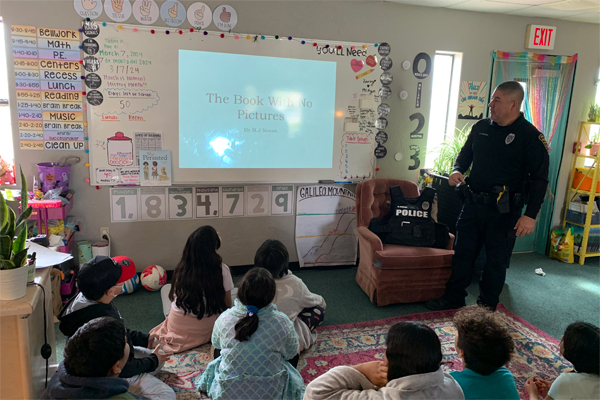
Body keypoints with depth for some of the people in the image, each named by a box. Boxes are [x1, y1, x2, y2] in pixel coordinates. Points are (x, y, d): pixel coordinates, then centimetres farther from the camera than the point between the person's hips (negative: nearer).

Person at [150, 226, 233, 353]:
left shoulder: (182, 267, -12)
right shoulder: (222, 270, -19)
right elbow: (227, 305, -8)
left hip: (177, 327, 3)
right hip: (208, 329, -3)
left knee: (166, 288, 27)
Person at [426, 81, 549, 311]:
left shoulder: (530, 136, -11)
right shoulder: (481, 127, 6)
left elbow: (540, 179, -12)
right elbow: (465, 154, 21)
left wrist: (530, 215, -19)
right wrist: (457, 170, -1)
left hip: (504, 209, -5)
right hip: (473, 203, 5)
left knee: (496, 260, 8)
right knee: (463, 253, 12)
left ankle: (487, 307, 24)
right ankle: (454, 298, 27)